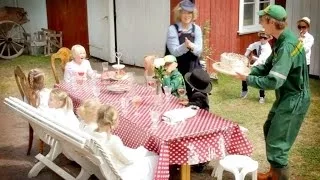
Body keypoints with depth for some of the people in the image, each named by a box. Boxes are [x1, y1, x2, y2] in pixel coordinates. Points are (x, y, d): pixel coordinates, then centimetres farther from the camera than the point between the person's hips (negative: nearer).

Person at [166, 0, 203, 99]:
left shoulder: (196, 29, 1)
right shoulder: (172, 29, -9)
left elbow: (199, 51, -6)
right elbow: (174, 52, -15)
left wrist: (192, 46, -29)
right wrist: (185, 46, -34)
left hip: (193, 69, 3)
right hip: (176, 69, -3)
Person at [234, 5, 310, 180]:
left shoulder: (287, 46, -28)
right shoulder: (282, 40, 4)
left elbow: (274, 81, -31)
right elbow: (268, 66, 10)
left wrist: (247, 79, -20)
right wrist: (247, 71, -5)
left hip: (294, 100, -10)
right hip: (286, 97, 10)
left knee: (276, 143, -5)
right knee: (269, 130, 22)